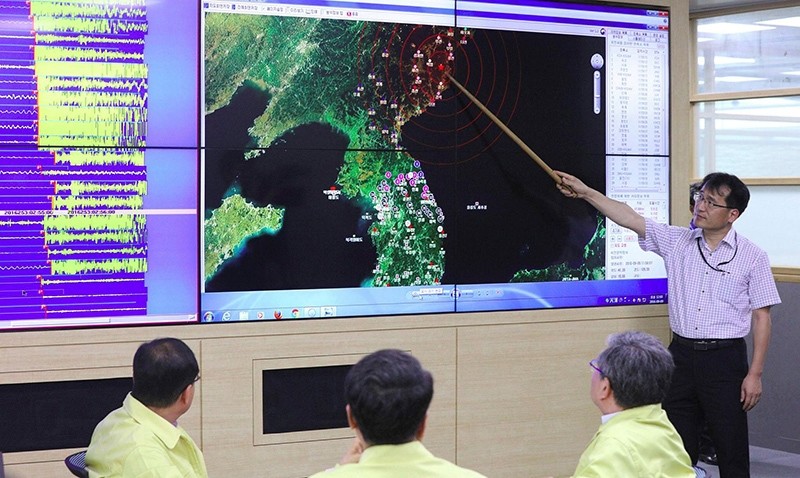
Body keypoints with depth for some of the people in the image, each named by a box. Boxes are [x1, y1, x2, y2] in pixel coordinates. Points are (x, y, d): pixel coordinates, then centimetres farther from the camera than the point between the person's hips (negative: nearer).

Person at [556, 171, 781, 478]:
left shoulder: (752, 257, -4)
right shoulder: (677, 242, 4)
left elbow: (762, 317, -4)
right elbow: (630, 219, 1)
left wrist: (755, 374, -7)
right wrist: (586, 193, -7)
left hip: (725, 357, -4)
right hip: (682, 353, 4)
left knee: (731, 447, 2)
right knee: (676, 444, 10)